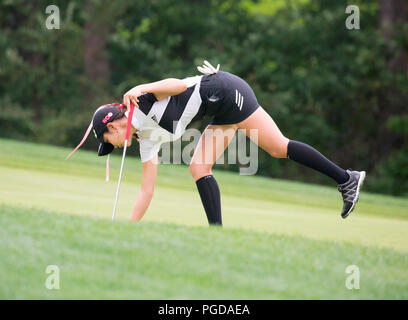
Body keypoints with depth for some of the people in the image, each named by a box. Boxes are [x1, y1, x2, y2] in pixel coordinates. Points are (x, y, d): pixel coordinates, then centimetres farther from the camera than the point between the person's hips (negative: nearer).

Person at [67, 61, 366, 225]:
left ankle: (346, 178, -11)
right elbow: (147, 191, 16)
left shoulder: (140, 100, -8)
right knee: (199, 167, 0)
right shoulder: (147, 139, 13)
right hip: (222, 112, 9)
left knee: (278, 148, -12)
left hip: (223, 91, -9)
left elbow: (177, 84, -18)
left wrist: (143, 89, -28)